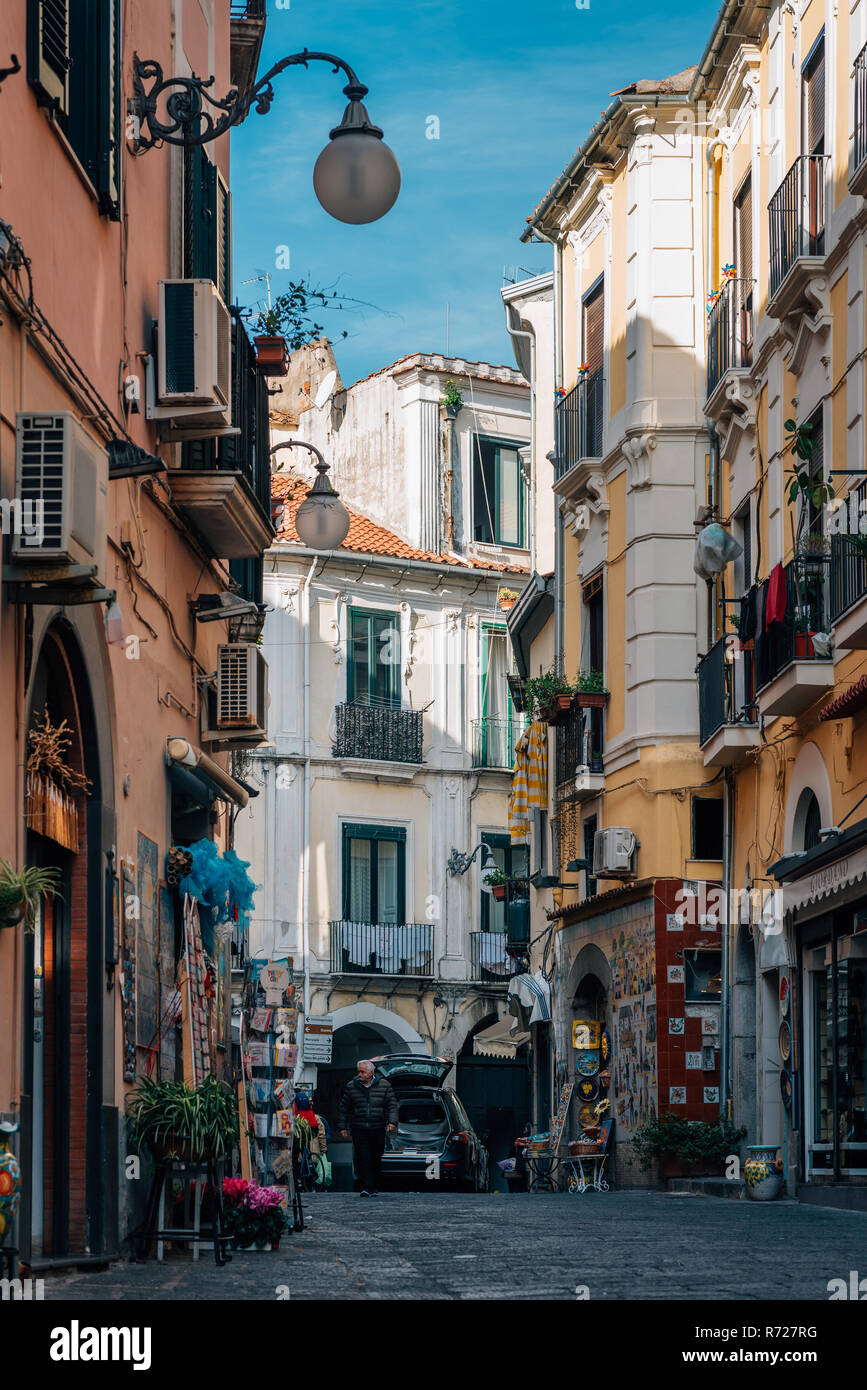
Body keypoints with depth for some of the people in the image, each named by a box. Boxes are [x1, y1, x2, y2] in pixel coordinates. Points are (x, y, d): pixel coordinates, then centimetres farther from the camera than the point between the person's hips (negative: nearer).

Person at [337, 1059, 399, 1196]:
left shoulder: (384, 1085, 3)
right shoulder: (352, 1087, 6)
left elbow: (392, 1105, 3)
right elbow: (343, 1108, 12)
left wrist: (392, 1122, -12)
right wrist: (342, 1127, 7)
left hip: (378, 1129, 1)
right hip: (359, 1130, -1)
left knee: (376, 1159, 6)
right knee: (363, 1158, -13)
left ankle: (373, 1187, 18)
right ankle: (366, 1187, -17)